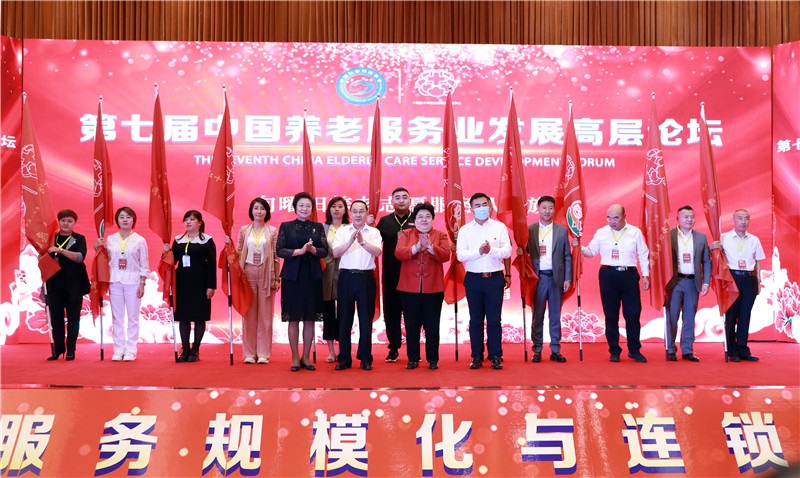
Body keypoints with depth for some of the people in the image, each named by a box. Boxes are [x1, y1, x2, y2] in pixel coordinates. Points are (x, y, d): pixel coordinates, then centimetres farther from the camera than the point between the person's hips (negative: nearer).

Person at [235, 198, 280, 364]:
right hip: (248, 275, 1)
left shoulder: (272, 231, 4)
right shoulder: (244, 230, 8)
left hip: (266, 276, -1)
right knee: (249, 314, 3)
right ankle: (249, 353, 9)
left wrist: (277, 278, -1)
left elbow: (276, 256, 2)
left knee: (265, 314, 1)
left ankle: (263, 353, 7)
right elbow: (238, 253, 10)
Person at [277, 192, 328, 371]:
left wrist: (313, 249, -18)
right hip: (292, 277, -1)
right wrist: (299, 251, -17)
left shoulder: (318, 227, 8)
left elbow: (325, 251, 2)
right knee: (293, 318, 1)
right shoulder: (286, 227, 4)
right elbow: (280, 250, -4)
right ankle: (295, 358, 9)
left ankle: (306, 357, 13)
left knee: (310, 319, 4)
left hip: (313, 277, 2)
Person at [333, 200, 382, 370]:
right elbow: (335, 253, -3)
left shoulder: (374, 232, 7)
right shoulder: (342, 231, 9)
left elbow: (377, 251, -8)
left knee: (366, 319, 3)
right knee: (344, 319, 4)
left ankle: (365, 358, 13)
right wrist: (350, 241, -18)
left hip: (366, 277, -1)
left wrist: (363, 242, -23)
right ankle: (344, 358, 12)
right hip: (346, 277, 1)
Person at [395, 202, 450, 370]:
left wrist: (430, 246, -23)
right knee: (411, 325, 6)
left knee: (432, 326, 4)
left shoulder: (441, 235, 6)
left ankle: (433, 359, 14)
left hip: (433, 288, -1)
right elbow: (398, 253, -9)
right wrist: (416, 247, -23)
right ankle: (413, 359, 16)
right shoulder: (406, 234, 7)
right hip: (409, 288, 1)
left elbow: (445, 255, -9)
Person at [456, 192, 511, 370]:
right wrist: (479, 251, -18)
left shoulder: (500, 227, 5)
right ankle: (477, 357, 13)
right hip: (473, 279, 1)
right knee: (475, 319, 5)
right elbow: (460, 255, -4)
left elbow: (507, 251, -3)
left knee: (494, 319, 1)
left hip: (495, 278, -1)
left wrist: (492, 250, -20)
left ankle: (496, 356, 9)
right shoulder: (465, 230, 5)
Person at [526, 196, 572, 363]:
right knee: (537, 316, 4)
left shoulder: (562, 230, 7)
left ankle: (555, 351, 13)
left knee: (555, 316, 7)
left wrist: (567, 279, 0)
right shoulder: (529, 230, 4)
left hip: (556, 277, 1)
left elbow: (567, 256, 6)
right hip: (538, 278, -1)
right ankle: (537, 351, 10)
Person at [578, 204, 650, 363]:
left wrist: (645, 275, 5)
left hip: (629, 275, 0)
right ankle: (614, 351, 13)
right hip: (608, 275, 0)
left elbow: (643, 255, 9)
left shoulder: (635, 232, 6)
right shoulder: (601, 233, 7)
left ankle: (634, 350, 14)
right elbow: (591, 252, 10)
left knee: (633, 314, 1)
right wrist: (579, 247, -9)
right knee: (611, 315, 3)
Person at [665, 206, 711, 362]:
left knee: (690, 318, 7)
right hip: (674, 281, -3)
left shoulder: (701, 237, 10)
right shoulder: (668, 235, -1)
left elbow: (706, 261, 11)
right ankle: (670, 350, 8)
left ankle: (687, 350, 14)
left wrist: (706, 282, 3)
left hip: (693, 282, 3)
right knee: (672, 316, 0)